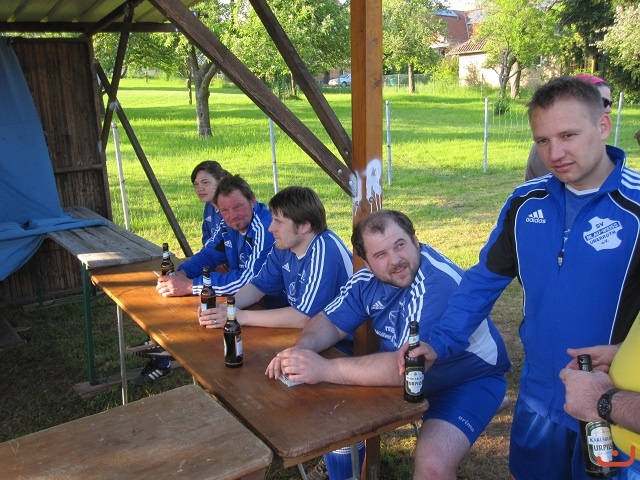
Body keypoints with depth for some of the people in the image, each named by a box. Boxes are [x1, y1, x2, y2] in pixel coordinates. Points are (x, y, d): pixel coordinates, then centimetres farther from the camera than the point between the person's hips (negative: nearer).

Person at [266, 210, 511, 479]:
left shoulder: (440, 283, -33)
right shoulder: (368, 279, -9)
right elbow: (332, 322, -1)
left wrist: (325, 369, -40)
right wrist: (301, 349, -24)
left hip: (469, 379, -6)